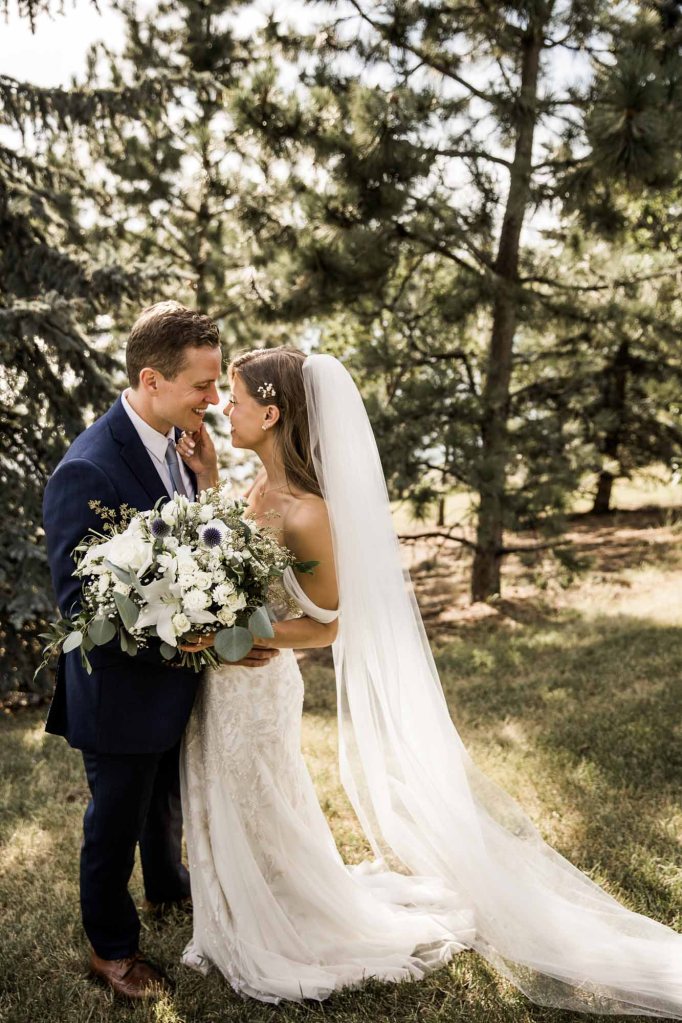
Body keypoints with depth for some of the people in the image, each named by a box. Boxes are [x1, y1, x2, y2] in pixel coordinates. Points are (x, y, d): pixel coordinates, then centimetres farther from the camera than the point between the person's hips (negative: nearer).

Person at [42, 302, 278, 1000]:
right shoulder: (87, 471, -29)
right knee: (117, 821, 17)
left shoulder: (176, 442, -5)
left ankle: (167, 885, 59)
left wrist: (206, 477, -12)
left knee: (169, 800, 31)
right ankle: (111, 946, 43)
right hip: (122, 691, -7)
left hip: (177, 680, 8)